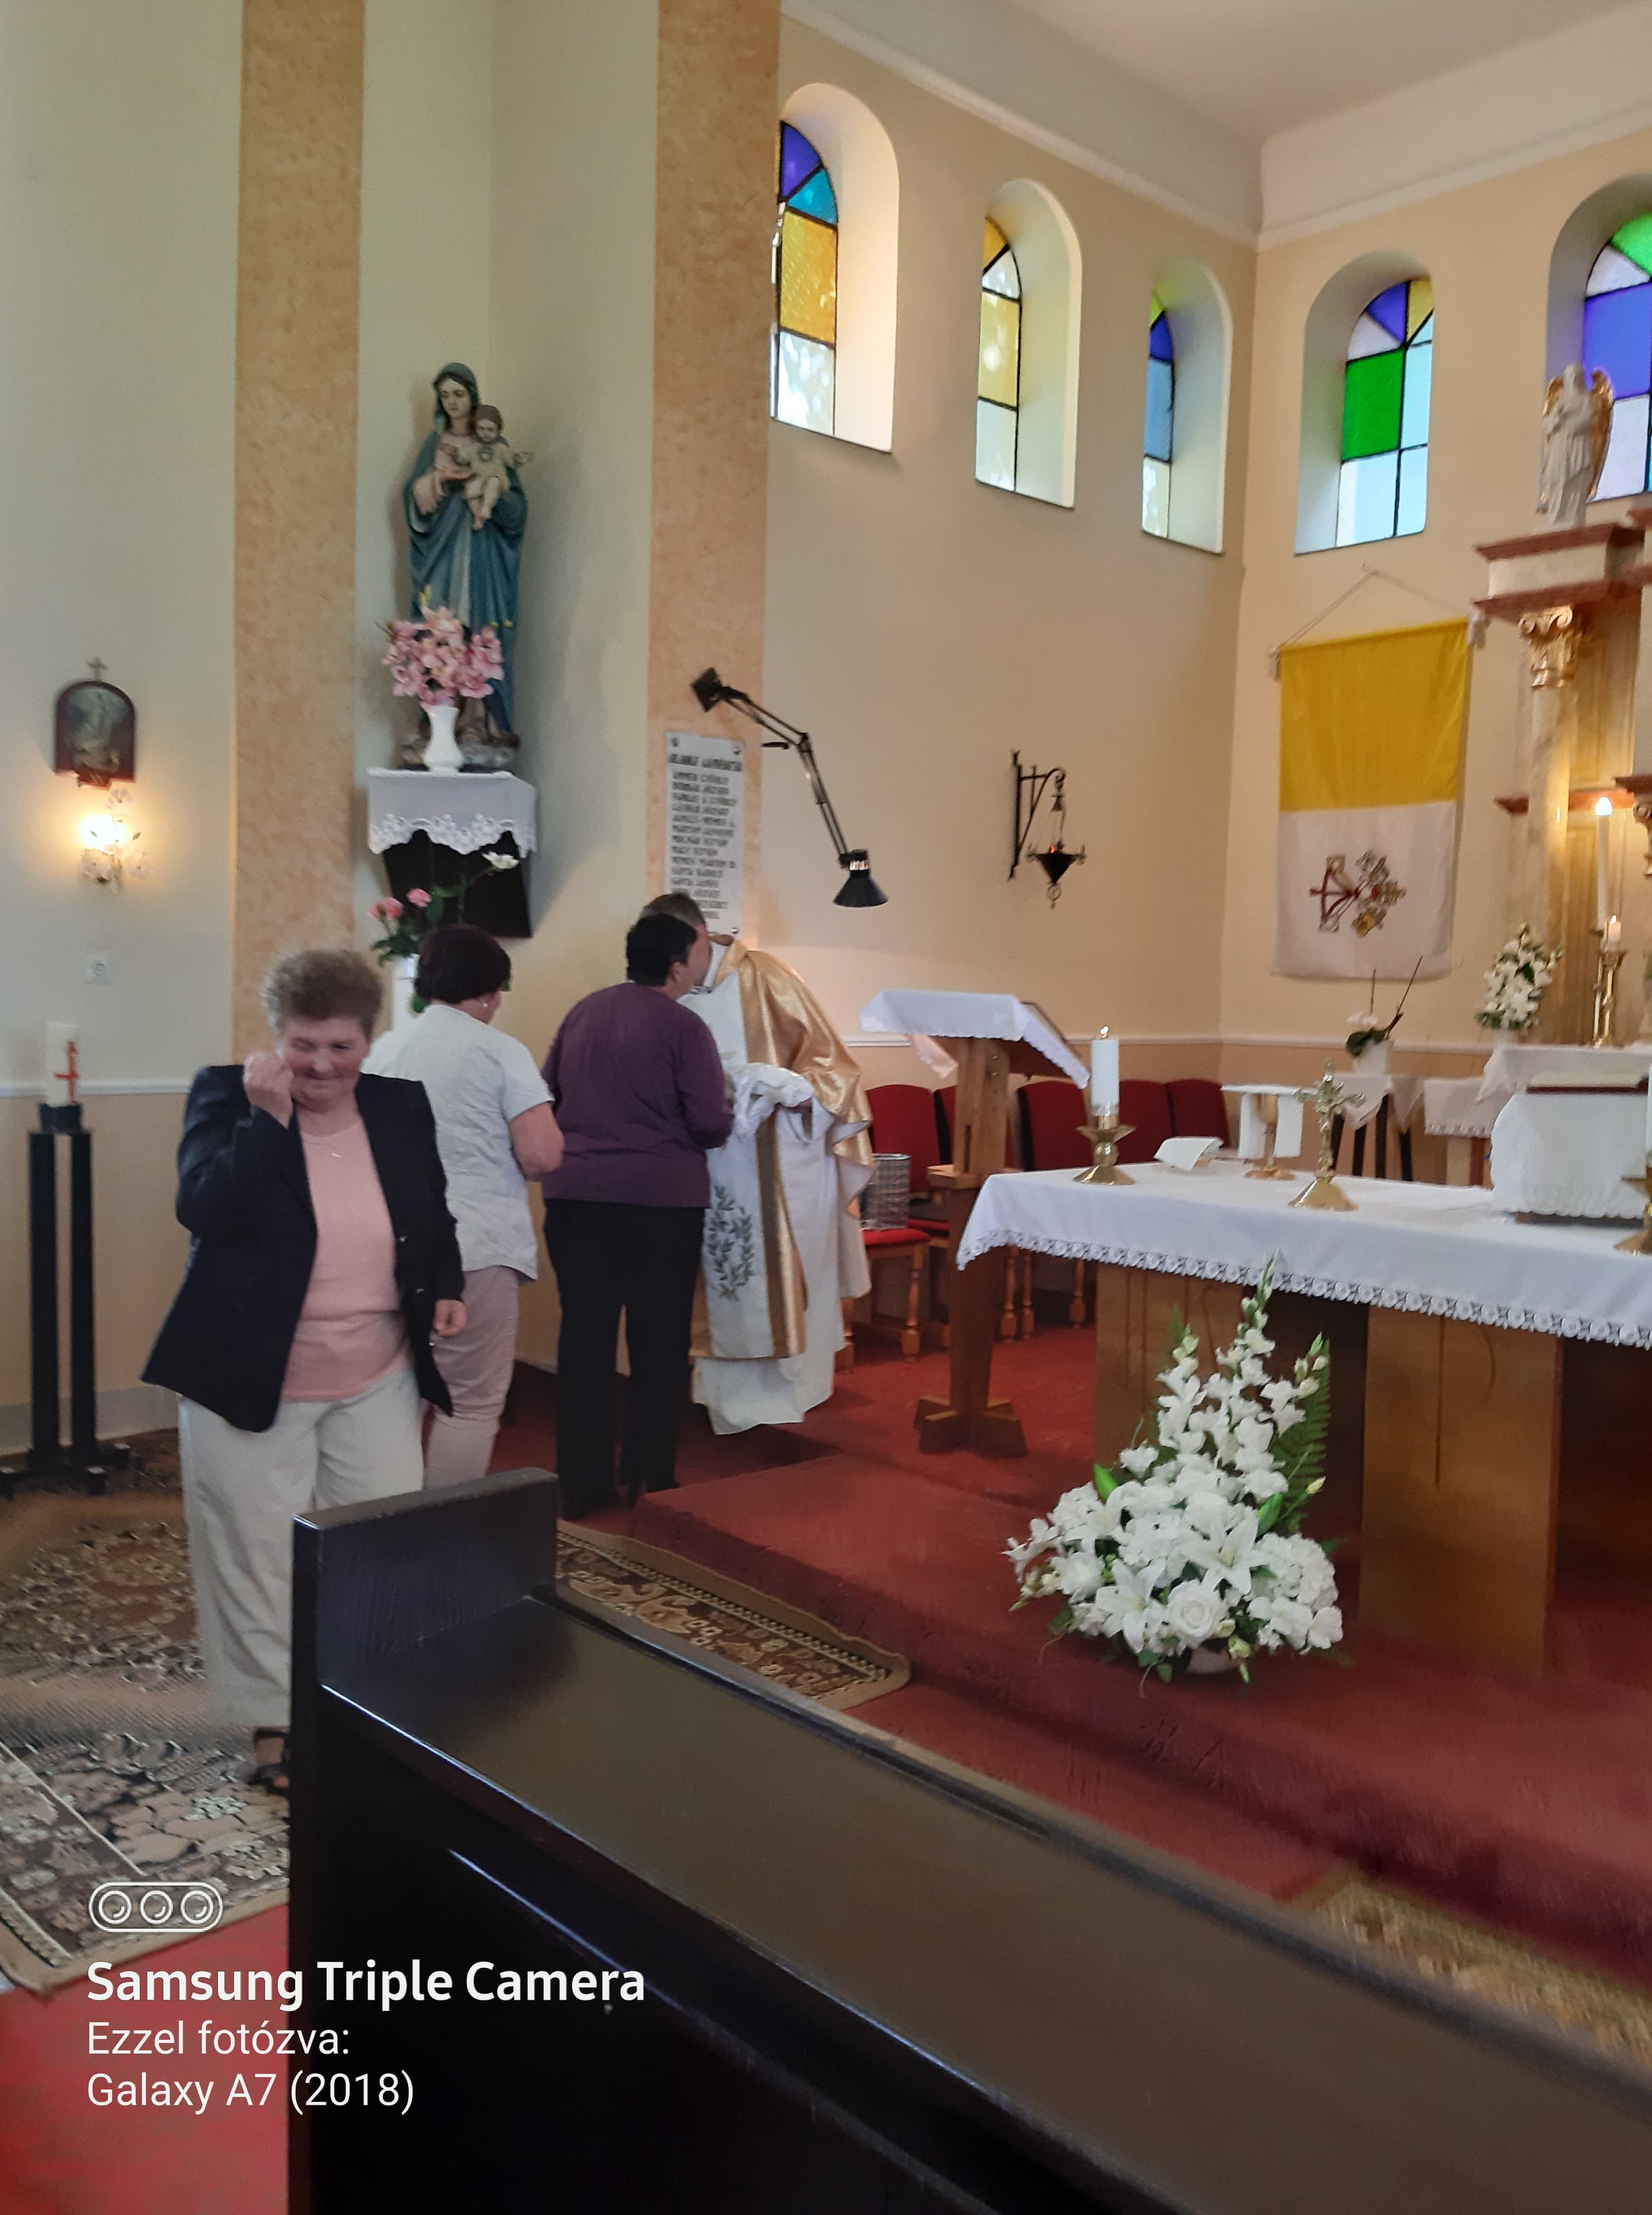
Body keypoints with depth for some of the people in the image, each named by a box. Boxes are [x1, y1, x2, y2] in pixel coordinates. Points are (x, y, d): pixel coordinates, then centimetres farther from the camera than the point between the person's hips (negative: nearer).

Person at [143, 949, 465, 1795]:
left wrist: (445, 1288, 0)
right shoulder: (226, 1097, -8)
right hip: (250, 1381, -3)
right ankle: (275, 1724, 26)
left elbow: (435, 1218, 15)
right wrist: (265, 1116, -28)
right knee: (259, 1558, 7)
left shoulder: (403, 1107, 2)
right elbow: (203, 1210, -23)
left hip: (378, 1382, 4)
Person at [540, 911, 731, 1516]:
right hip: (662, 1197, -4)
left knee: (585, 1336, 9)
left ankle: (582, 1481, 14)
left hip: (575, 1194, 4)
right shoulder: (683, 1027, -9)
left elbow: (548, 1092, 15)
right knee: (659, 1341, 8)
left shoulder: (583, 1012, 7)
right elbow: (712, 1125, -11)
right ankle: (649, 1478, 14)